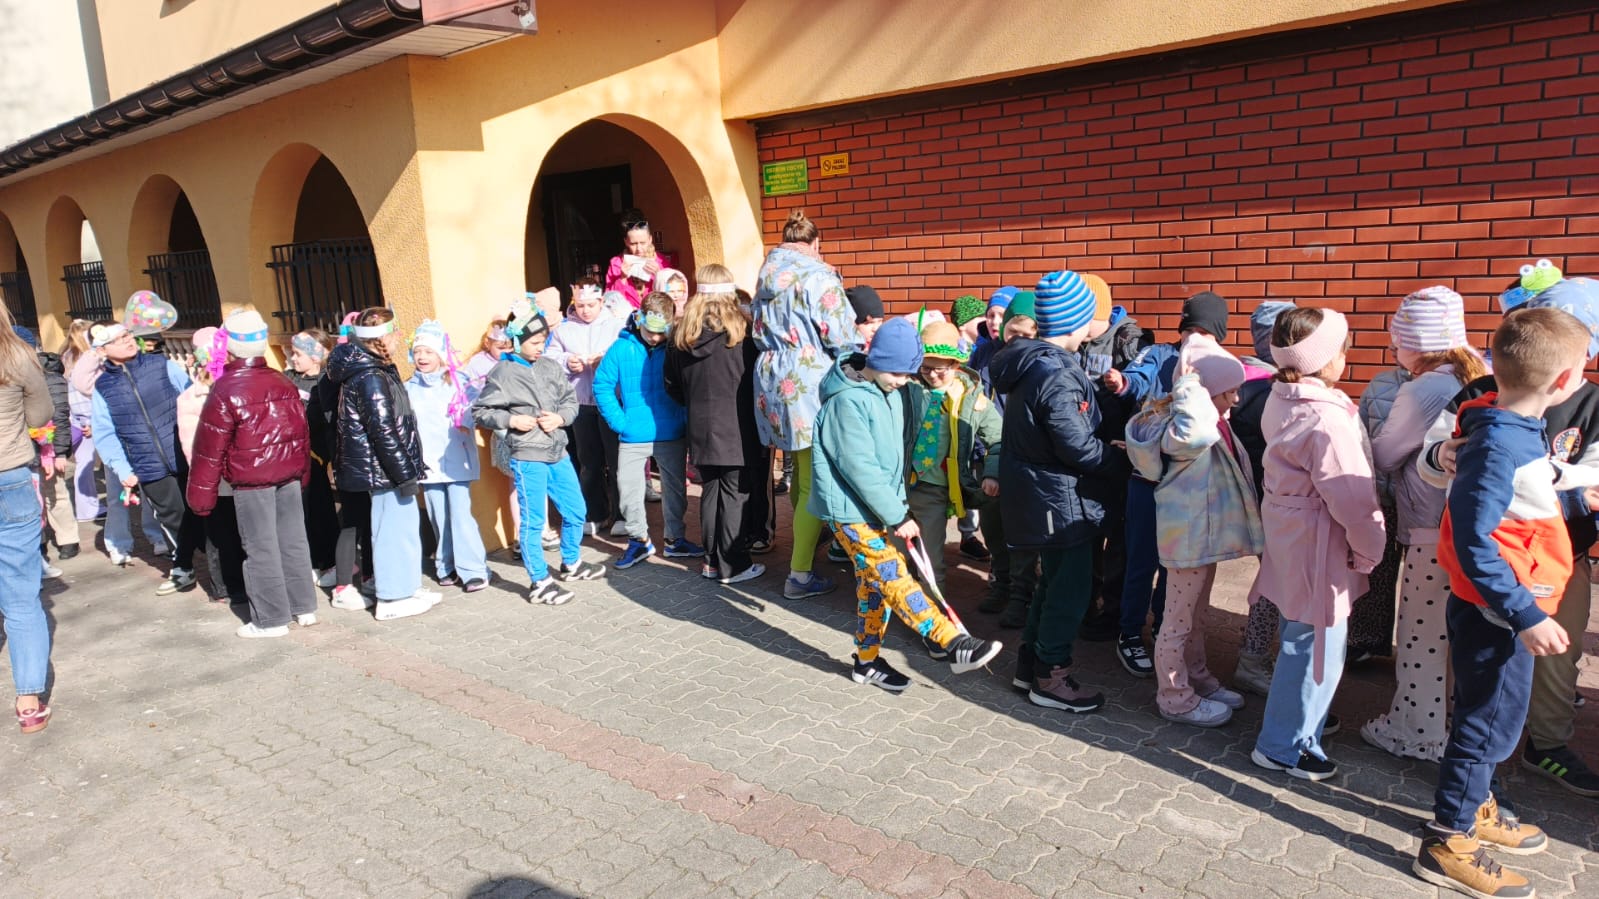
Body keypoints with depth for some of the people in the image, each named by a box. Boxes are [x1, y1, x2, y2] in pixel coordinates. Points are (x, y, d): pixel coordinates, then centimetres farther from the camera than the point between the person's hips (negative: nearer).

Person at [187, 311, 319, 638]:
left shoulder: (225, 391, -12)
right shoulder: (283, 382, 5)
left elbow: (210, 448, -9)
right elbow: (302, 432, 11)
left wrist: (202, 494, -2)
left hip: (251, 481, -6)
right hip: (289, 475, 6)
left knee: (261, 549, 3)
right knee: (293, 541, 14)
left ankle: (272, 618, 10)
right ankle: (304, 607, 22)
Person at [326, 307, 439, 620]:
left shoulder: (371, 369, 12)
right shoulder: (371, 378, -19)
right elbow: (384, 432, -23)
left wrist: (409, 468, 21)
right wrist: (405, 474, -19)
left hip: (382, 468, 10)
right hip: (385, 469, -10)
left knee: (402, 527, 18)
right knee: (395, 529, -1)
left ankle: (406, 588, 29)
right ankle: (393, 598, 8)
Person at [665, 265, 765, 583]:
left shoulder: (681, 334, 4)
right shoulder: (742, 331, -10)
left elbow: (673, 386, 9)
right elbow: (758, 378, -5)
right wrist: (759, 414, 11)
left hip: (701, 428, 5)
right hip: (738, 429, -4)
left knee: (710, 490, 14)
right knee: (736, 494, 2)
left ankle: (712, 560, 21)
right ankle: (733, 565, 7)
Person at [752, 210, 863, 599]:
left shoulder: (767, 275, 14)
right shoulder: (817, 275, -9)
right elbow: (841, 337, -10)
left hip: (772, 381, 8)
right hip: (810, 384, -8)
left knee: (799, 472, 20)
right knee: (814, 482, -2)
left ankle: (805, 543, 34)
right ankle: (800, 574, 1)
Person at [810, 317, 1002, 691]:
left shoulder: (888, 393, 8)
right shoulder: (848, 400, -20)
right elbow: (860, 468, -23)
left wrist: (897, 504, 10)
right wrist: (897, 516, -19)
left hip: (877, 506, 9)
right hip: (849, 509, -9)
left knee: (874, 583, 12)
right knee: (893, 578, -12)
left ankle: (868, 661, 23)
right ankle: (956, 645, -17)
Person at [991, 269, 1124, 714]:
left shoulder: (1029, 363, 6)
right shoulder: (1057, 376, -24)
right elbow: (1078, 447, -24)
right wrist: (1123, 462, -9)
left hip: (1036, 491, 10)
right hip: (1060, 498, -10)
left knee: (1054, 580, 21)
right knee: (1071, 587, 3)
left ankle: (1030, 664, 30)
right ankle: (1050, 677, 15)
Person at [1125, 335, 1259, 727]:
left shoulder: (1214, 423, 9)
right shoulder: (1182, 425, -23)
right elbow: (1194, 436, -49)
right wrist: (1189, 385, -38)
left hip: (1206, 533, 10)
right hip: (1188, 535, -10)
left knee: (1197, 614, 23)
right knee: (1179, 618, 2)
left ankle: (1197, 677, 38)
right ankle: (1175, 697, 14)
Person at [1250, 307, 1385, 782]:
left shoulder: (1281, 401, 2)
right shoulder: (1327, 421, -26)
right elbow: (1354, 499, -23)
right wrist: (1369, 551, -8)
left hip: (1289, 533, 10)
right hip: (1319, 546, -10)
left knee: (1300, 639, 24)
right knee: (1314, 647, 4)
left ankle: (1300, 721, 41)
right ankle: (1283, 746, 17)